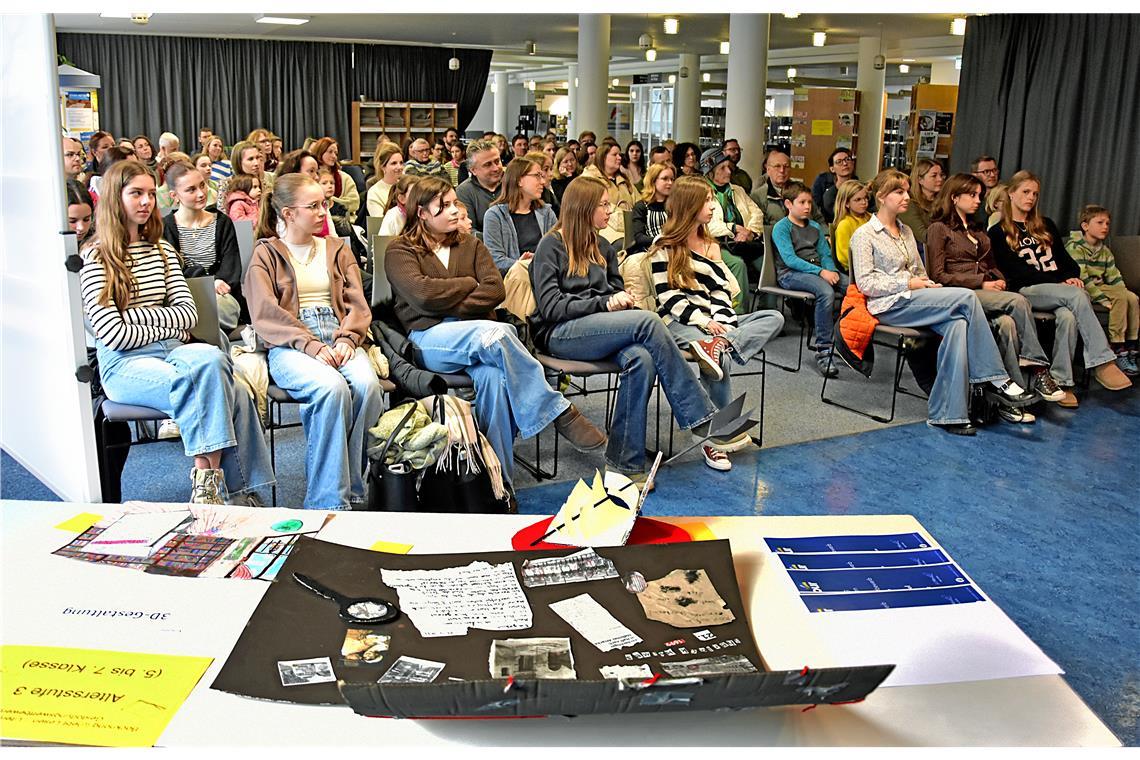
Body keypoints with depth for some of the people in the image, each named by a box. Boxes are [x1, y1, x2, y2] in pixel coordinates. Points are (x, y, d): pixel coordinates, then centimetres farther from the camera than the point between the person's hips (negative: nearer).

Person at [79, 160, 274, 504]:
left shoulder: (163, 250, 18)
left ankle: (208, 483, -27)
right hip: (125, 364, -5)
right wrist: (168, 326, -3)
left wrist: (136, 315, -6)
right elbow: (113, 334, -8)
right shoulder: (96, 258, 2)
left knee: (210, 358, -30)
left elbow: (188, 313, 6)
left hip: (173, 352, 5)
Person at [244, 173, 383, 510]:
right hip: (290, 346, -3)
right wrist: (312, 346, -17)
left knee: (367, 384, -31)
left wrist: (347, 340, -9)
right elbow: (265, 312, -3)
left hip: (338, 339, 3)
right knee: (332, 387, -35)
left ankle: (350, 492, -21)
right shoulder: (266, 254, 11)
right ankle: (330, 501, -29)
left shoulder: (338, 249, 23)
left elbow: (357, 304, 13)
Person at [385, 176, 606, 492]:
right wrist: (470, 284, 2)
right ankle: (558, 412, -28)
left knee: (493, 375, -34)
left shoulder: (471, 245, 21)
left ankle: (499, 477, -31)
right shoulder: (400, 251, 9)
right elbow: (422, 294, -11)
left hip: (478, 333, 3)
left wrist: (452, 307, -8)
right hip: (429, 339, -3)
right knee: (494, 333, -36)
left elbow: (495, 290, 5)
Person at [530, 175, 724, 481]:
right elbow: (550, 306, -8)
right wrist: (605, 302, -15)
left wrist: (622, 298, 2)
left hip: (600, 329, 6)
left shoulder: (603, 247, 21)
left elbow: (616, 290, 27)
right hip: (560, 333, -6)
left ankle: (623, 462, -30)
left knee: (642, 359, -32)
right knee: (649, 321, -29)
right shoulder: (551, 246, 1)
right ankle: (702, 419, -24)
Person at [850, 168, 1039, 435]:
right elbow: (865, 282, -9)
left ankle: (946, 413, -32)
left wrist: (928, 284, 3)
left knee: (958, 324, -29)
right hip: (889, 305, -7)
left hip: (912, 300, 7)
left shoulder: (906, 232, 25)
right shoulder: (864, 235, 1)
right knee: (967, 297, -24)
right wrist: (907, 283, -13)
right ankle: (995, 380, -20)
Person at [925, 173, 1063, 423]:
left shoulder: (977, 231, 29)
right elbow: (938, 275, -5)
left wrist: (998, 281, 7)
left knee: (1007, 323, -29)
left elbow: (992, 267, 32)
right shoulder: (939, 229, 5)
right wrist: (980, 283, -11)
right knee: (1018, 301, -30)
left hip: (985, 293, 6)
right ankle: (1038, 368, -26)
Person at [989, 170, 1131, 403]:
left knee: (1067, 316, -33)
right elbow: (1013, 272, -3)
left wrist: (1073, 277, -5)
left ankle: (1061, 381, -35)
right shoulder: (998, 233, 9)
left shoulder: (1045, 225, 27)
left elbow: (1064, 257, 20)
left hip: (1061, 288, 4)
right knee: (1077, 295, -33)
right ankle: (1103, 362, -36)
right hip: (1027, 291, -4)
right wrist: (1060, 281, -11)